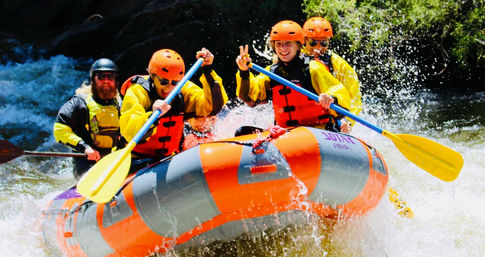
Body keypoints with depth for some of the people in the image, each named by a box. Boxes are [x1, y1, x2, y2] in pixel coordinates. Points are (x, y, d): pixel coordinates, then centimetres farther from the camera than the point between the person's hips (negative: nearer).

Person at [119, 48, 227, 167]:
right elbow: (130, 134, -28)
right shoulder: (136, 93, -15)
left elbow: (214, 106, -13)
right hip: (140, 160, -4)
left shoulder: (184, 89, -1)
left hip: (170, 157, 4)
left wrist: (208, 71, -19)